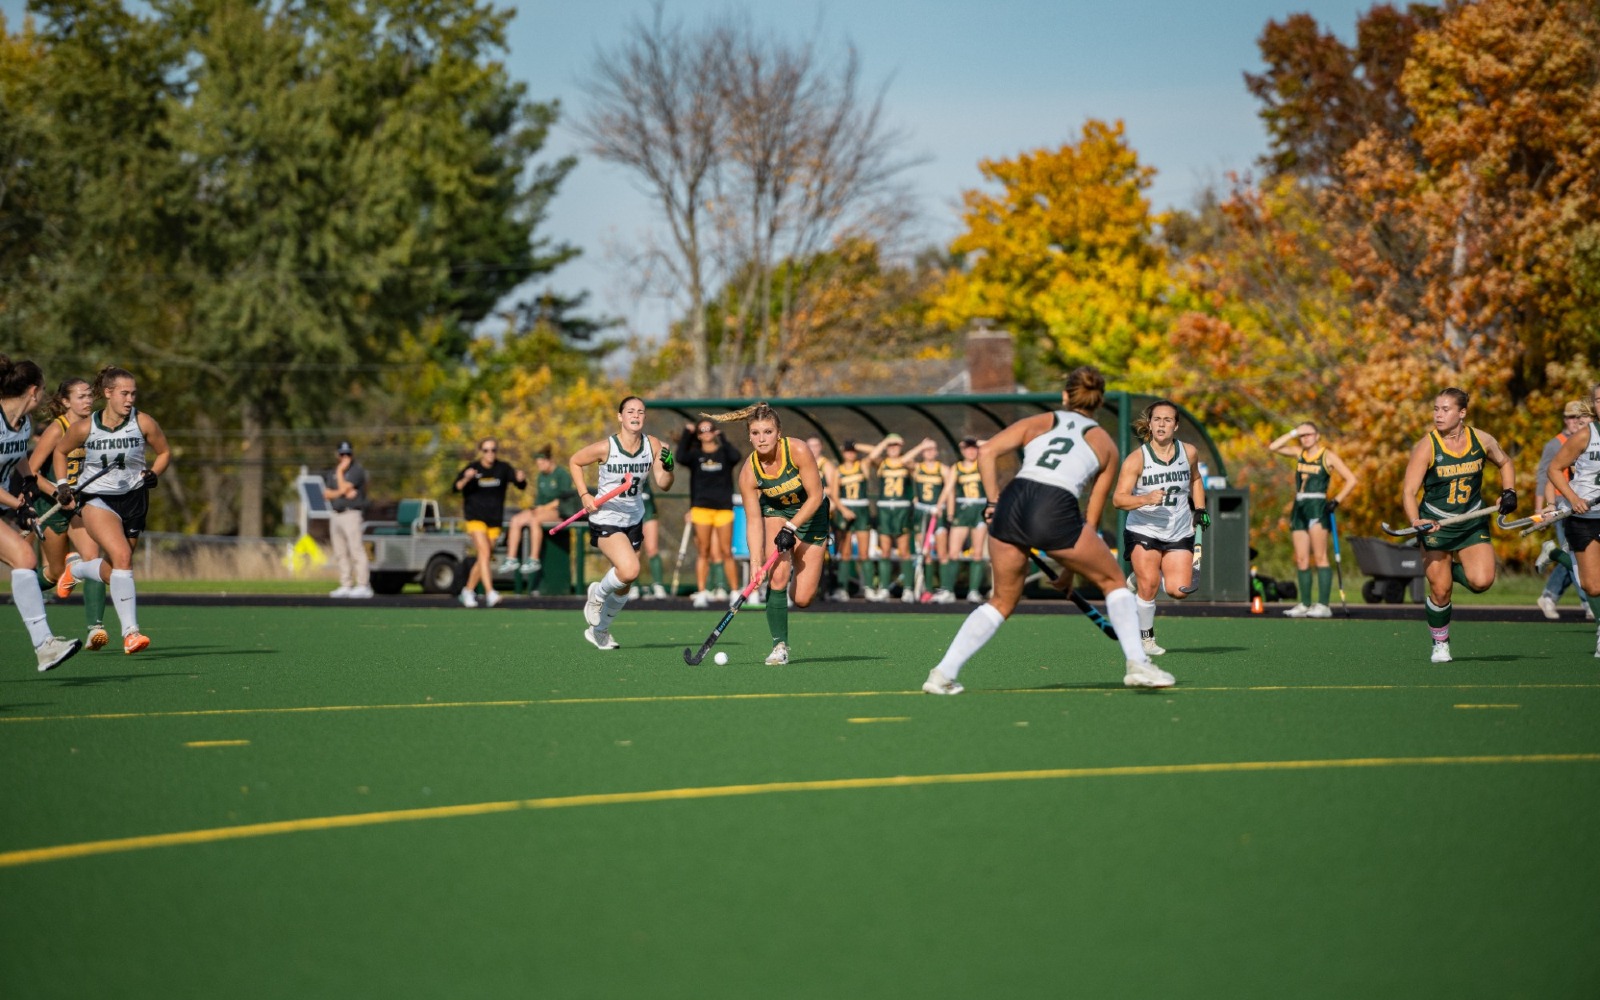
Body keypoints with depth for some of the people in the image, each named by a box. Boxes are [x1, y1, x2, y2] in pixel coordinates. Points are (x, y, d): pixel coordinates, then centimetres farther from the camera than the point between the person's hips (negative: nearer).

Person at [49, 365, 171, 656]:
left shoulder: (143, 422, -7)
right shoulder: (84, 428, -7)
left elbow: (164, 452, 9)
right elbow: (60, 451, 13)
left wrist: (153, 474, -10)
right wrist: (62, 485, 2)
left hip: (133, 500, 3)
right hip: (95, 498, -3)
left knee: (113, 571, 10)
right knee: (122, 556, -25)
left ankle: (75, 568, 45)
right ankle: (130, 631, -24)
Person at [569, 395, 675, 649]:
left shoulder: (653, 445, -6)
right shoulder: (606, 447, -18)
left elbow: (663, 485, -2)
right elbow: (574, 461, -2)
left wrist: (667, 469, -23)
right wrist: (584, 495, -11)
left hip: (634, 519, 5)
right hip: (606, 518, -5)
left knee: (624, 586, 12)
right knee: (630, 570, -27)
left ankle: (599, 631, 35)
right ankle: (598, 593, 5)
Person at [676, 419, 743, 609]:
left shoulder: (724, 453, 8)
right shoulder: (695, 455, 8)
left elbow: (736, 456, -14)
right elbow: (681, 456, -13)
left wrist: (722, 439, -12)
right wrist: (687, 434, -10)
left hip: (724, 508, 0)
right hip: (701, 508, 0)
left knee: (726, 552, -1)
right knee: (703, 552, -1)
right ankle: (701, 592, 1)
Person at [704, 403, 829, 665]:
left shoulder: (798, 451, -28)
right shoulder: (748, 472, -22)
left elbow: (815, 496, -21)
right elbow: (753, 521, -20)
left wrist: (791, 528, -29)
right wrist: (755, 561, -30)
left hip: (810, 514, -1)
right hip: (775, 512, 1)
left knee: (802, 599, -6)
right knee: (777, 575, -25)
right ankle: (780, 646, -14)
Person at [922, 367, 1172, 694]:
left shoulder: (1037, 423, 24)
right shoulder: (1105, 444, 23)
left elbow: (986, 452, 8)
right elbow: (1091, 517, 23)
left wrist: (993, 502, 13)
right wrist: (1072, 568, 29)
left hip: (1011, 503, 3)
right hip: (1057, 510, -3)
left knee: (1002, 602, 20)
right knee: (1113, 581, 21)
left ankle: (943, 674, 11)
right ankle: (1137, 663, 12)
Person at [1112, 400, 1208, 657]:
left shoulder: (1189, 453, 0)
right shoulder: (1136, 459, -13)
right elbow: (1118, 499, -18)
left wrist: (1200, 509, 13)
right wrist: (1147, 499, -34)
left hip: (1180, 533, 3)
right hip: (1143, 530, -3)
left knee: (1178, 591, -8)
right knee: (1149, 585, -17)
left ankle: (1150, 575, 27)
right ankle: (1145, 639, 6)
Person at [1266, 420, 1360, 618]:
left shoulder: (1327, 456, -1)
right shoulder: (1299, 453, 14)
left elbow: (1351, 479, -2)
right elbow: (1273, 447, 11)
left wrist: (1336, 501, -11)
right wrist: (1294, 433, 7)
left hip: (1318, 507, -6)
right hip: (1299, 507, 6)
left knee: (1319, 557, -10)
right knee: (1301, 559, 3)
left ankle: (1323, 605, -14)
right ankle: (1304, 605, 5)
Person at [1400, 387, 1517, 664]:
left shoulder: (1481, 440, -5)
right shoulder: (1426, 447, -14)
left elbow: (1504, 462, 17)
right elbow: (1409, 491, -18)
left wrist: (1509, 492, 2)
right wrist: (1415, 521, -36)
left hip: (1473, 522, 2)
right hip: (1436, 524, -2)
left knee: (1482, 581, -18)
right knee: (1440, 590, -5)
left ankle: (1454, 569, 16)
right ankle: (1440, 644, 20)